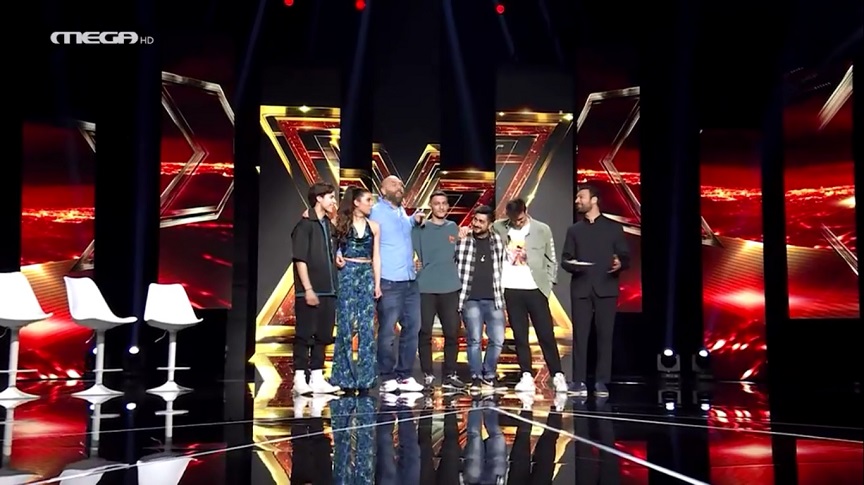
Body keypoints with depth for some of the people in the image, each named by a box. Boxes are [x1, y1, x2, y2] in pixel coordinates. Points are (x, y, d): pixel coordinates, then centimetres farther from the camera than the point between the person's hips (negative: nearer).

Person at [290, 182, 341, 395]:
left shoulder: (328, 225, 15)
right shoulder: (305, 225, -6)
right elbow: (300, 259, -11)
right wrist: (308, 289, -16)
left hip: (328, 290, 7)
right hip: (310, 291, -7)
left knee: (323, 336, 9)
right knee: (305, 335, -3)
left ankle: (317, 378, 15)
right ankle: (299, 379, 3)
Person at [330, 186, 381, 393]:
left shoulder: (373, 226, 9)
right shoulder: (341, 223, 1)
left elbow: (376, 256, 9)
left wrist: (377, 283, 4)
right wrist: (335, 256, -19)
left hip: (367, 275, 3)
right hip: (347, 274, -3)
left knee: (366, 326, -1)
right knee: (346, 324, -1)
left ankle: (365, 376, 5)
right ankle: (345, 375, 7)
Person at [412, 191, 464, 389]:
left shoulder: (453, 228, 12)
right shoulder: (420, 228, 2)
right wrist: (413, 262, -12)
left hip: (450, 287, 3)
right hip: (425, 288, -3)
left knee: (452, 332, 2)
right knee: (425, 333, 0)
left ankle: (449, 374, 12)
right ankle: (428, 375, 7)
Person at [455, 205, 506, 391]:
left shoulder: (497, 240, 7)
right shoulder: (463, 240, 0)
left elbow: (502, 267, 14)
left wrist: (501, 295, 10)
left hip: (493, 299, 2)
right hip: (471, 299, -2)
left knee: (497, 340, -1)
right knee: (474, 340, -4)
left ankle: (489, 375, 18)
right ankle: (476, 377, 10)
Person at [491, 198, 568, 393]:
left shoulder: (542, 230, 0)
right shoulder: (498, 227, 3)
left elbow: (551, 260, 7)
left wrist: (549, 284, 1)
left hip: (535, 289, -1)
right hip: (511, 289, 1)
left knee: (546, 335, 0)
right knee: (520, 336, 4)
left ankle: (558, 376, 7)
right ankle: (527, 376, 10)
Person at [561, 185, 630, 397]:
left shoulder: (614, 227, 9)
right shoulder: (574, 230, 16)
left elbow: (626, 257, 5)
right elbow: (565, 259, 11)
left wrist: (620, 263, -17)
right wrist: (571, 265, -12)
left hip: (606, 288, -2)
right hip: (581, 289, 2)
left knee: (605, 335, -1)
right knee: (580, 335, -2)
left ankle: (602, 383, 4)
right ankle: (579, 382, 1)